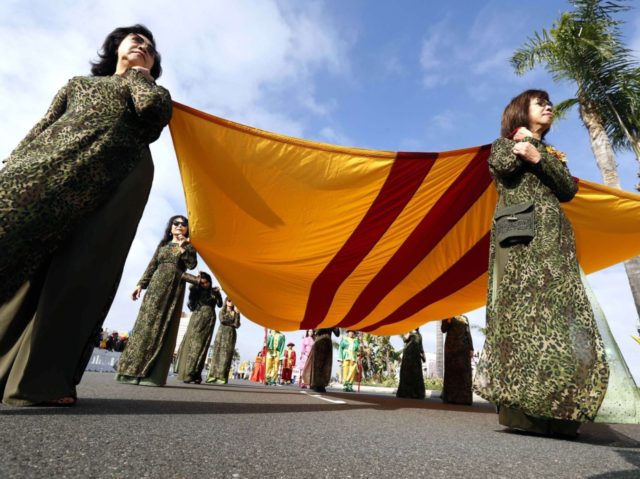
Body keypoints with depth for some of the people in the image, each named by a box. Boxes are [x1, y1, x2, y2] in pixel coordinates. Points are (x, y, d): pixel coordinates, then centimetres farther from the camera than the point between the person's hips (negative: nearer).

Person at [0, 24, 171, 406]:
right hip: (52, 164, 2)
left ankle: (41, 377, -13)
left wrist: (138, 74, 22)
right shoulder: (79, 83, 34)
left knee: (81, 268, -14)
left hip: (119, 177, -2)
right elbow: (42, 128, 22)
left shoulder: (151, 91, 29)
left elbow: (156, 112, 3)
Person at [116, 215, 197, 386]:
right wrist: (140, 284, 4)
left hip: (174, 289, -3)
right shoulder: (162, 245, 18)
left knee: (162, 328, -7)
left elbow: (192, 264, -7)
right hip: (156, 286, 3)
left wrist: (183, 247, -11)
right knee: (145, 324, -2)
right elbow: (151, 266, 14)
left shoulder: (188, 246, 10)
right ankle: (134, 370, 3)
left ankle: (153, 374, -8)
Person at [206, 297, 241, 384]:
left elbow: (237, 325, -1)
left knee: (226, 355, -9)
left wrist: (237, 314, -6)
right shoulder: (222, 311, 14)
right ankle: (213, 375, -5)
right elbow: (222, 319, -6)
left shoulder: (235, 313, 12)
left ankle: (222, 377, -12)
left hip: (231, 334, 0)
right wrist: (231, 319, 1)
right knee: (217, 353, -6)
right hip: (221, 333, 0)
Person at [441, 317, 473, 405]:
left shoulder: (465, 319, 16)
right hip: (451, 345, -3)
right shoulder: (447, 317, 8)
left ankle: (464, 397, 3)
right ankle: (451, 396, 0)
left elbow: (468, 334, 10)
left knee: (464, 371, -1)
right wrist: (448, 320, -18)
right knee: (451, 370, -3)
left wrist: (471, 349, 1)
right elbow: (443, 329, -4)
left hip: (464, 347, 3)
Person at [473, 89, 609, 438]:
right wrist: (526, 140, 8)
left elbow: (569, 189, 10)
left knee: (559, 309, -10)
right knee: (523, 305, -16)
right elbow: (501, 165, -7)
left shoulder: (552, 153, 29)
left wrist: (537, 155, 0)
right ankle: (521, 407, -16)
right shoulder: (504, 144, 18)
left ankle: (556, 411, -10)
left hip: (553, 236, 5)